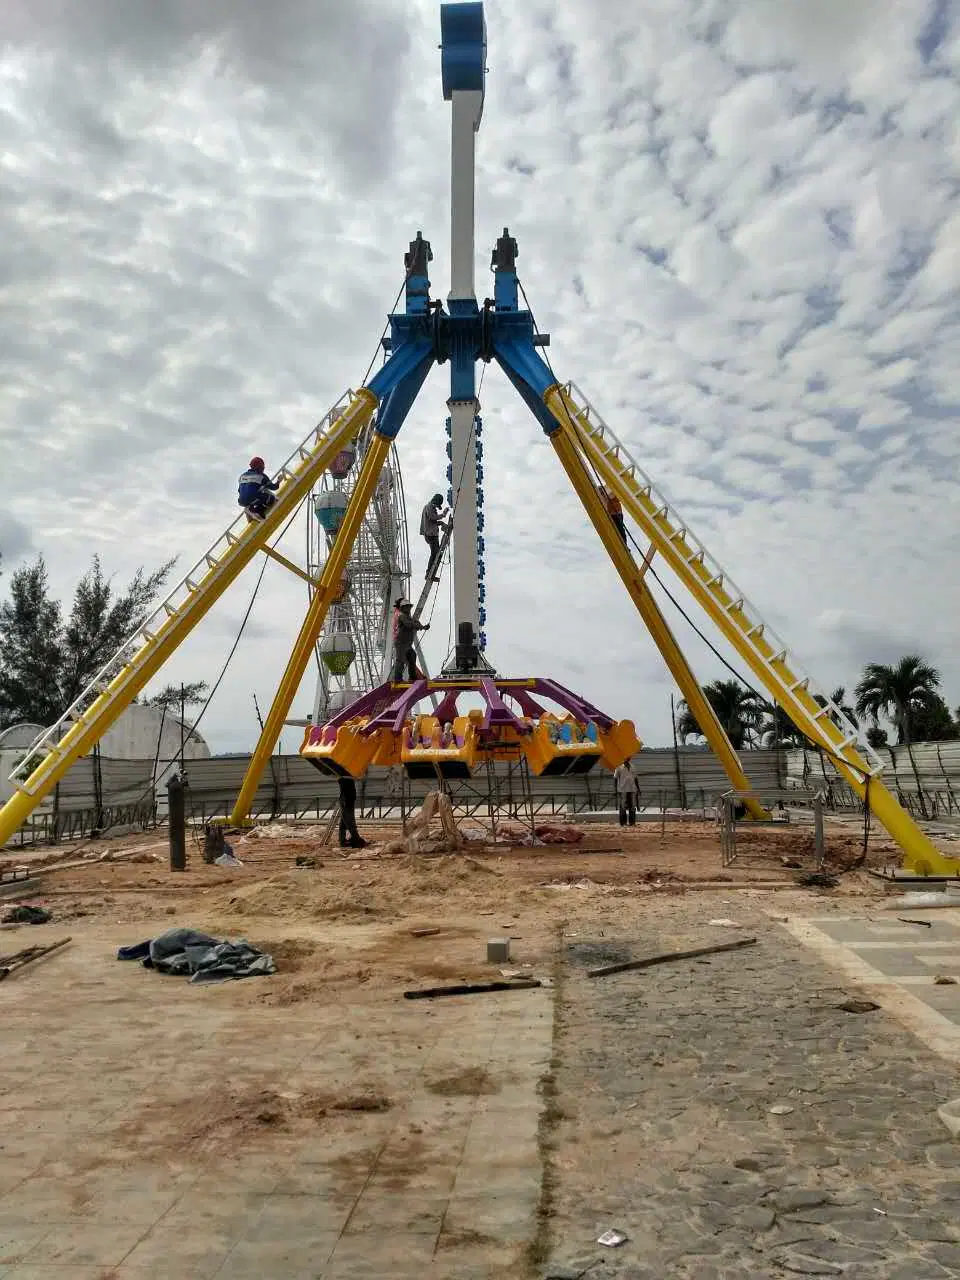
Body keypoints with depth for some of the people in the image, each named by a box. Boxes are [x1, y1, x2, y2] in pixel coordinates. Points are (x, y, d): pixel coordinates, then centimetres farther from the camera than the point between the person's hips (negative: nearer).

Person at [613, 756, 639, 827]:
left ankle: (632, 822, 10)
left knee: (632, 806, 3)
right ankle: (623, 822, 3)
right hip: (622, 790, -4)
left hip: (632, 790, 4)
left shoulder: (632, 768, 15)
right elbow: (615, 779, 0)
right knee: (623, 807, -3)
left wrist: (638, 788, 14)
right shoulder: (619, 768, 2)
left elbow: (636, 779, 20)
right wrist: (616, 789, -7)